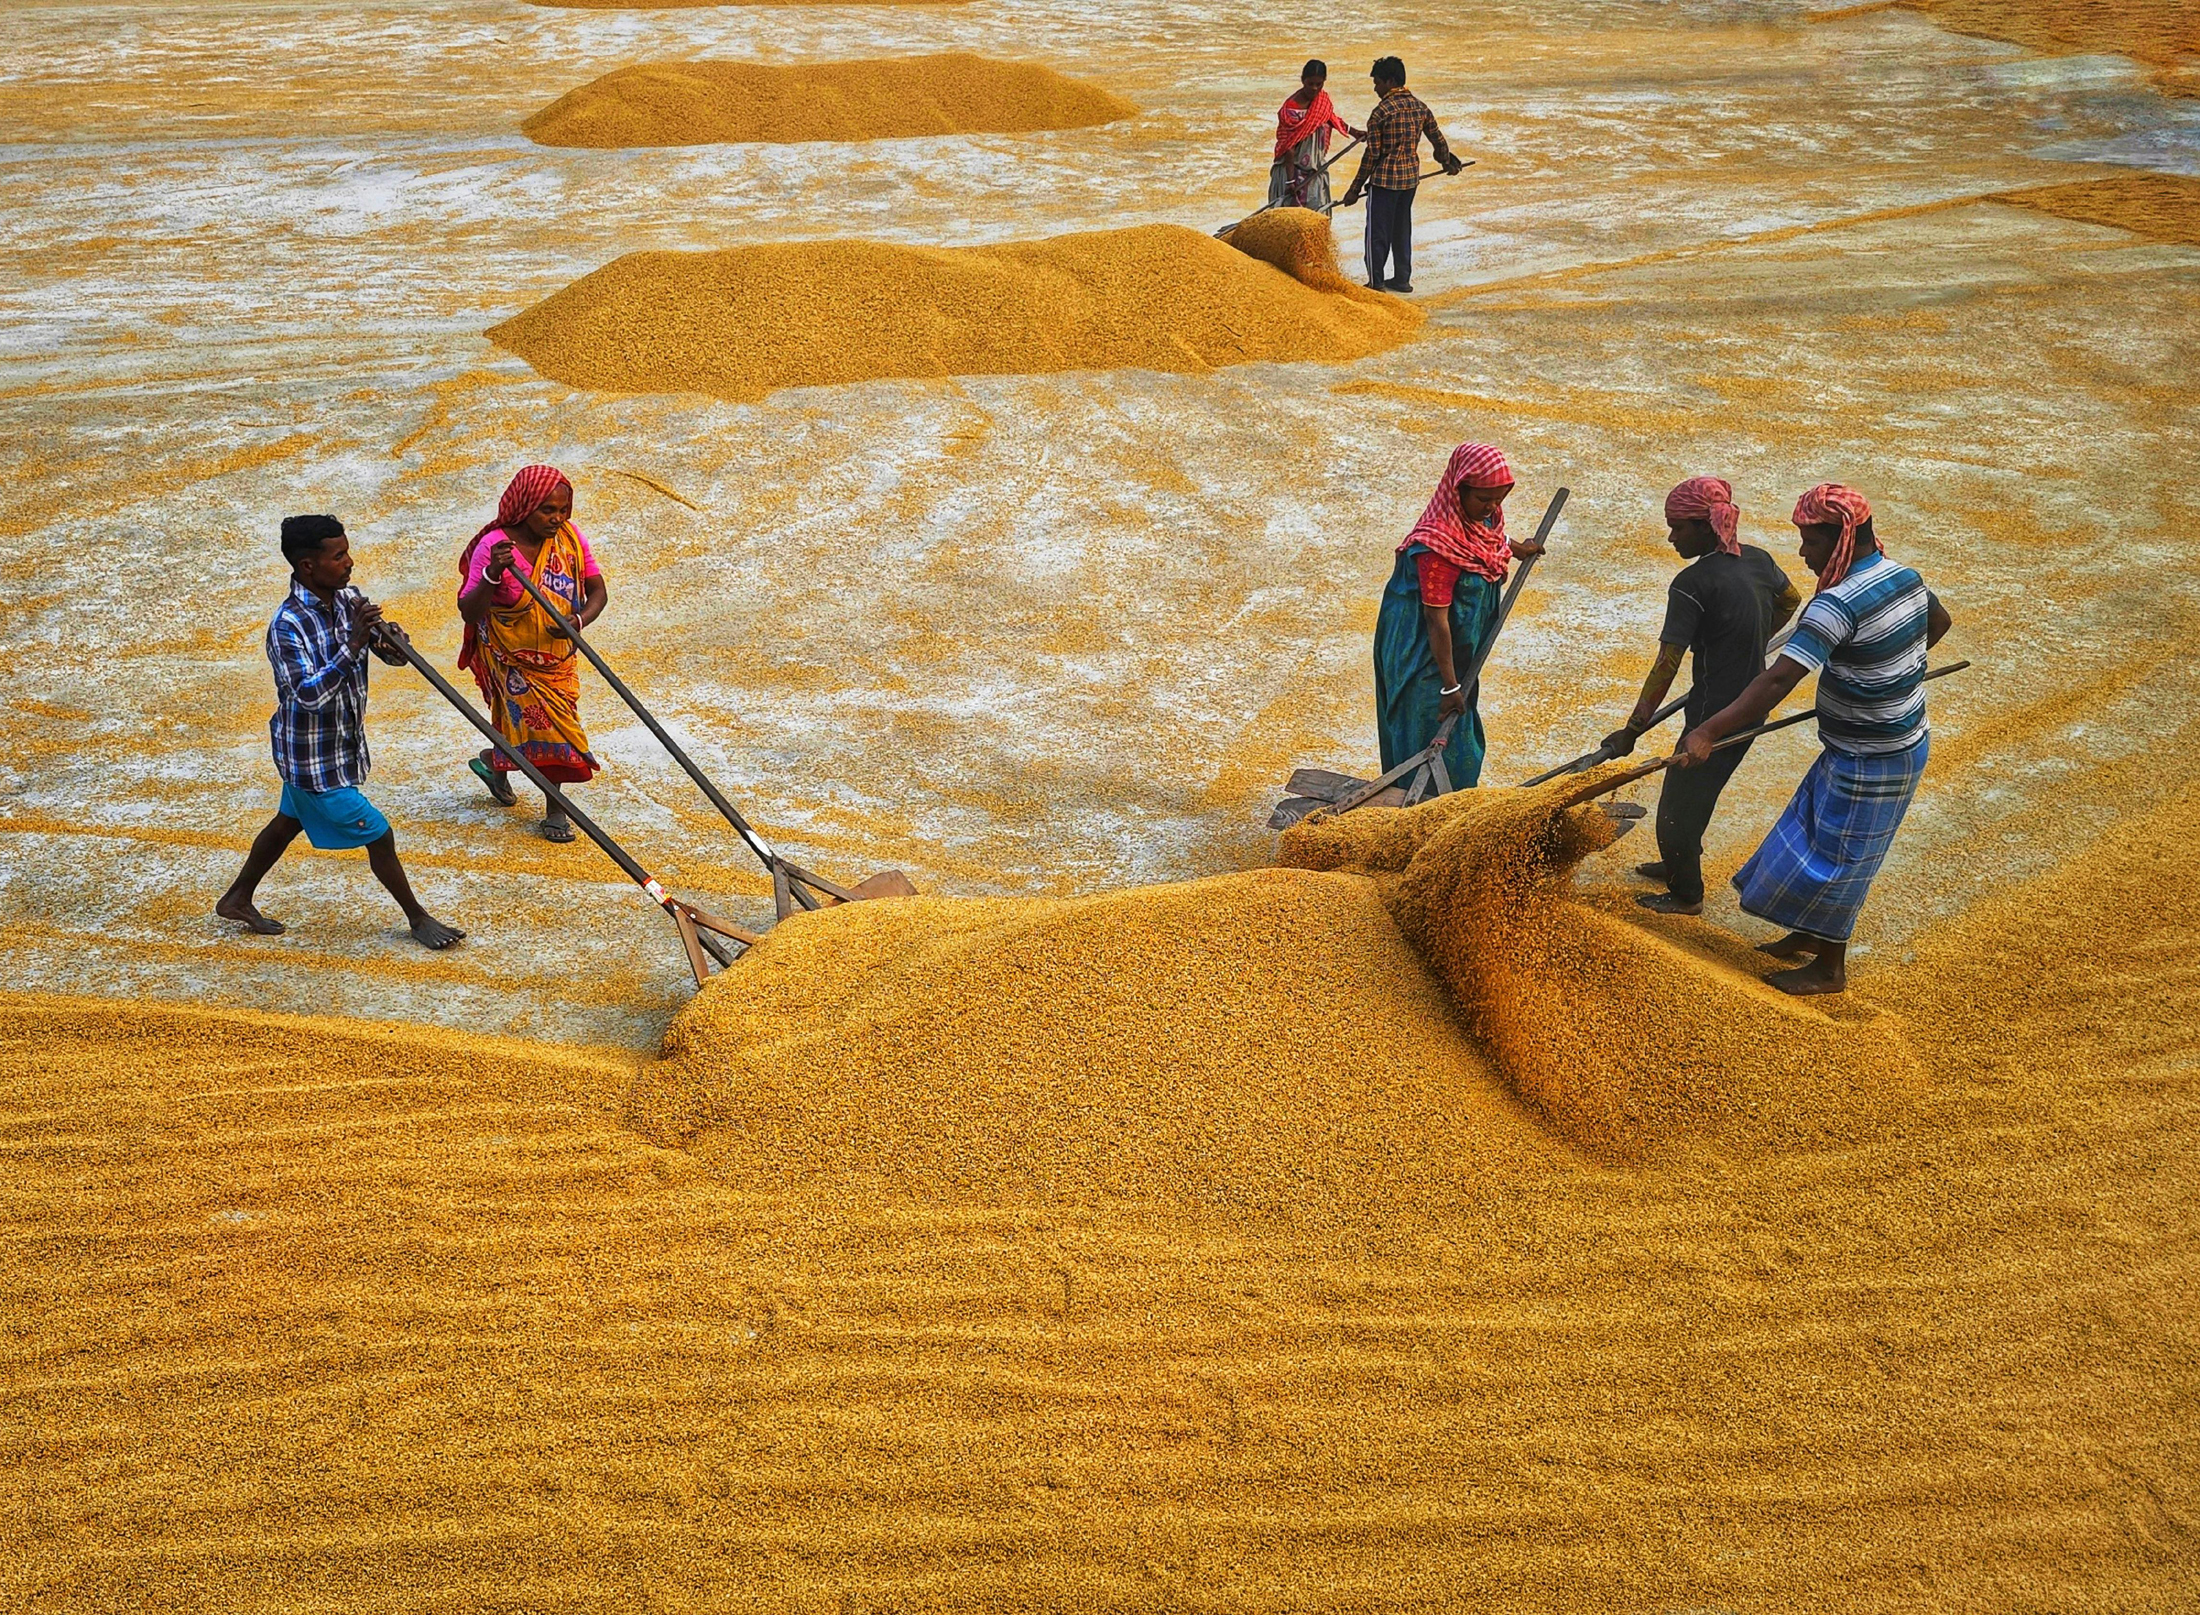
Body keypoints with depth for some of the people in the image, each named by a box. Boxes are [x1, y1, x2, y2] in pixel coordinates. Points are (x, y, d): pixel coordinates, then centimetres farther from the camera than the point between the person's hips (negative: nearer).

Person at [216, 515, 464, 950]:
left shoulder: (348, 600, -4)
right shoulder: (288, 625, -27)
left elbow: (396, 656, 0)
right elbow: (308, 694, -36)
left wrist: (390, 640, -23)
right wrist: (353, 646, -43)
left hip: (341, 743, 8)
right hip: (311, 758, -8)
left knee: (289, 822, 25)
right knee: (377, 834, 0)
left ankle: (237, 900, 43)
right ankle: (418, 919, 18)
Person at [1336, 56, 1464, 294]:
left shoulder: (1381, 112, -14)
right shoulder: (1420, 107, 5)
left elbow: (1372, 155, -14)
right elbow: (1439, 140, 12)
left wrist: (1356, 188, -8)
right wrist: (1448, 162, 33)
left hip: (1385, 178, -7)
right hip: (1411, 177, 7)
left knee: (1377, 232, 1)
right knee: (1402, 229, 17)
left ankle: (1376, 282, 2)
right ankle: (1402, 278, 23)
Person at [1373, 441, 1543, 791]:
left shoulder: (1483, 515, -6)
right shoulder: (1440, 544, -33)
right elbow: (1436, 618, -30)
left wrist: (1516, 549, 41)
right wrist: (1450, 685, -27)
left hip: (1458, 648, 10)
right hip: (1423, 653, -9)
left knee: (1462, 733, 22)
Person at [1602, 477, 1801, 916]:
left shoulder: (1692, 584, -24)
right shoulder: (1757, 560, 0)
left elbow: (1667, 665, -26)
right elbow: (1790, 601, 22)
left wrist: (1632, 729, -22)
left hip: (1715, 712, -8)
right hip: (1752, 705, 8)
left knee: (1680, 801, 10)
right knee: (1698, 789, 27)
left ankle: (1686, 894, 27)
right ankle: (1679, 863, 46)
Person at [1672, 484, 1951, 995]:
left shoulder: (1839, 603, -30)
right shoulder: (1905, 577, 0)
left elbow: (1778, 680, -37)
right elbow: (1939, 621, 22)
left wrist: (1708, 733, -40)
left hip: (1867, 763, -9)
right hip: (1904, 743, 9)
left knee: (1830, 857, 6)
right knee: (1821, 838, 23)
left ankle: (1830, 968, 22)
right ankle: (1810, 933, 40)